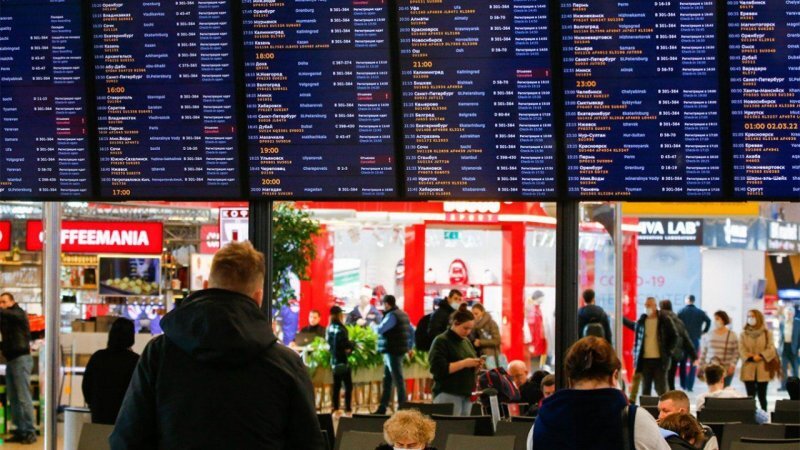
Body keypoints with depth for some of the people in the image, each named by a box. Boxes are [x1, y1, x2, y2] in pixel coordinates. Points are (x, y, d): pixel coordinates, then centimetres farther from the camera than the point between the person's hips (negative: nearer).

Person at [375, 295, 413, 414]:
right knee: (387, 379, 13)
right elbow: (411, 331, 20)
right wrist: (410, 346, 25)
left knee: (398, 379, -6)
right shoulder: (403, 314, 15)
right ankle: (383, 407, 17)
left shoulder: (392, 315, -15)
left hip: (392, 352, -10)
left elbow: (380, 329, -22)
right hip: (401, 350, 10)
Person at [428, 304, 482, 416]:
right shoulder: (441, 342, -6)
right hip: (448, 395, -7)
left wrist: (475, 365, 2)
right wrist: (464, 363, -18)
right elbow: (438, 369, -17)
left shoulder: (466, 342, 17)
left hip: (466, 394, 7)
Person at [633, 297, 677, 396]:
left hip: (660, 359, -3)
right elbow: (637, 339, 14)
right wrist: (636, 356, 4)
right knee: (645, 389, 8)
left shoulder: (664, 321, -1)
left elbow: (673, 336, 4)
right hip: (645, 359, 3)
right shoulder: (641, 321, 7)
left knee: (661, 389, -2)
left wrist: (668, 352, -5)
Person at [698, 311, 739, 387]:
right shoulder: (708, 336, 7)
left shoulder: (732, 335, 1)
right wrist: (701, 368, 8)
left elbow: (736, 353, 0)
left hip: (727, 371, -1)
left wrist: (732, 365, -13)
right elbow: (703, 353, 10)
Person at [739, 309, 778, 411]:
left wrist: (760, 356, -18)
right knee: (750, 396, -1)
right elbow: (741, 350, -1)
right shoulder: (744, 334, 8)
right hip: (748, 369, 1)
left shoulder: (767, 334, 4)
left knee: (762, 396, 4)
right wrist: (751, 357, -17)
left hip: (762, 369, -1)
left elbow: (771, 349, -4)